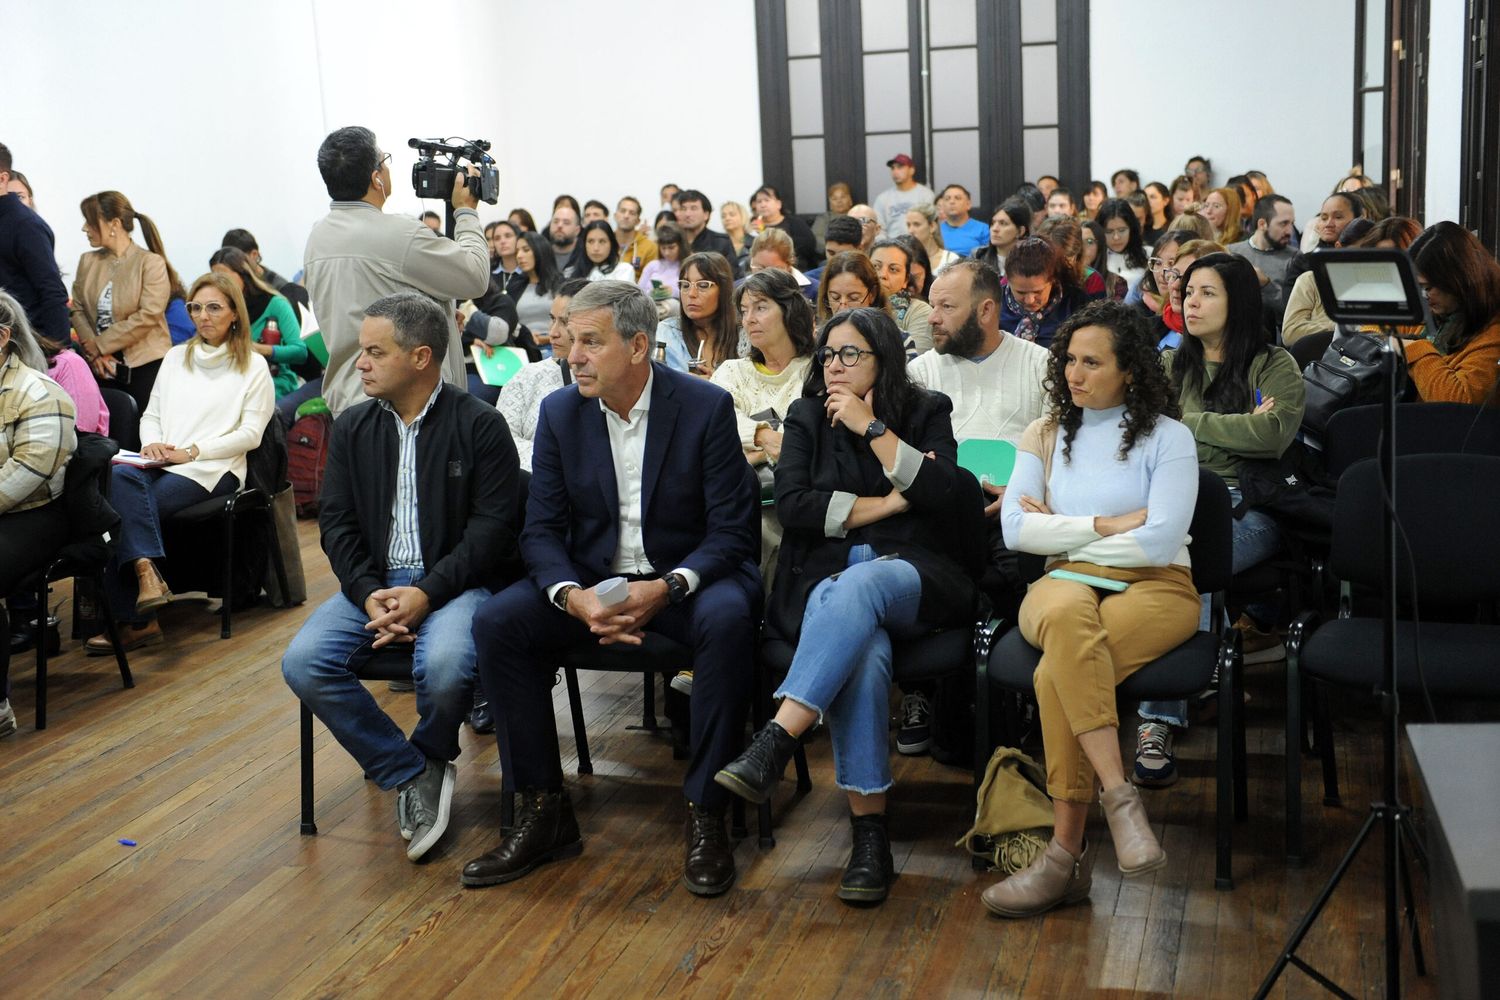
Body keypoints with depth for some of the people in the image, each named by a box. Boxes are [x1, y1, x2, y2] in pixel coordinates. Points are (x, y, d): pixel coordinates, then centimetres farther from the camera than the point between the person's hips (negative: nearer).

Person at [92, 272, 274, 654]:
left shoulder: (253, 366, 6)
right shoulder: (176, 357, 22)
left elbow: (250, 434, -2)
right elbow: (150, 415, 21)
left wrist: (191, 451, -12)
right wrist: (151, 444, -3)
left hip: (212, 470, -5)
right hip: (161, 465, 5)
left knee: (121, 507, -28)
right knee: (118, 476, -32)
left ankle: (136, 620, -27)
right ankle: (146, 572, -36)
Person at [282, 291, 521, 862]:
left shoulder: (479, 425, -4)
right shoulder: (352, 427, 12)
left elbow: (493, 525, -9)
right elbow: (336, 520, 7)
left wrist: (427, 593, -19)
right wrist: (370, 595, -10)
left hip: (455, 582, -4)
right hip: (375, 581, 5)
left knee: (444, 666, -34)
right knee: (303, 663, -20)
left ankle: (430, 757, 3)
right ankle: (410, 776, -6)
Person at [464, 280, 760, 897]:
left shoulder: (706, 406, -8)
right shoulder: (560, 412, 1)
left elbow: (731, 530, -10)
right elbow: (541, 529, 0)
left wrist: (668, 588, -27)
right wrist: (572, 595, -22)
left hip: (684, 577, -3)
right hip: (591, 577, 3)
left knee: (728, 618, -36)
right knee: (496, 622, -21)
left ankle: (706, 815, -22)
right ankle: (544, 811, -11)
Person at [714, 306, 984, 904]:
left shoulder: (927, 412, 13)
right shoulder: (807, 417, 17)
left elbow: (946, 496, -5)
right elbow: (792, 506, 1)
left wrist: (873, 428, -8)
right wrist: (886, 504, -2)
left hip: (911, 575, -1)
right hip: (827, 577, 1)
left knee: (856, 587, -38)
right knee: (860, 650, -35)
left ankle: (776, 741, -46)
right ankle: (869, 831, -34)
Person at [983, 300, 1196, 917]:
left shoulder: (1167, 438, 5)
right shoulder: (1045, 436, 17)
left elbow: (1161, 542, -8)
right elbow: (1015, 529, 3)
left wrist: (1061, 527, -1)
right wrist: (1106, 525, -5)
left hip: (1155, 588, -2)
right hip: (1064, 584, 3)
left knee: (1059, 673, -34)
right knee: (1067, 615, -39)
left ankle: (1067, 855, -27)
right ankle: (1120, 798, -39)